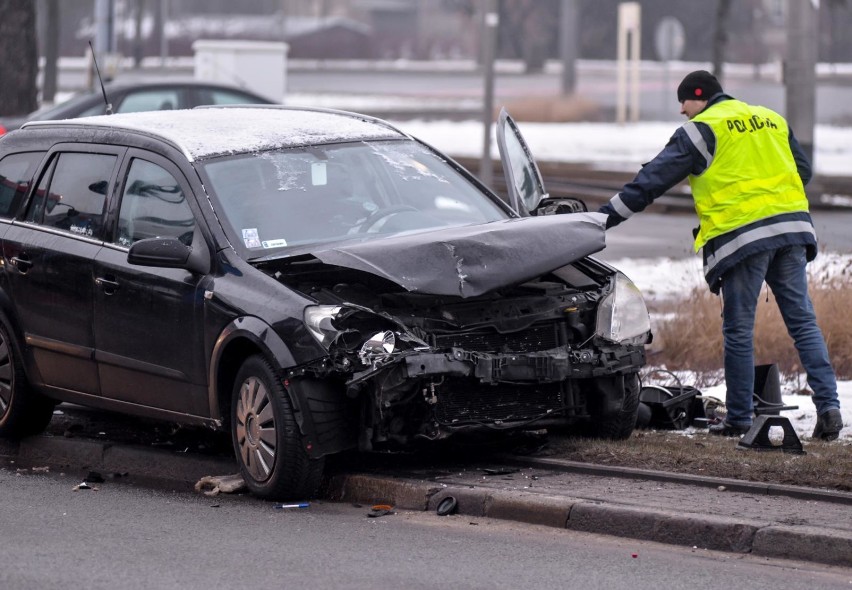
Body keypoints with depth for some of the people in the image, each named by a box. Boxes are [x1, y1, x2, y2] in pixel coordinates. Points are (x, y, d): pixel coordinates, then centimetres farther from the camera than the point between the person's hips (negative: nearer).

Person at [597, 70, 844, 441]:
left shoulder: (701, 130, 1)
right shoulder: (772, 120, 19)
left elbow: (652, 181, -2)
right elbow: (803, 170, 25)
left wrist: (606, 215, 0)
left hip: (742, 236, -5)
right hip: (791, 227, 5)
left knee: (739, 331, 3)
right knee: (803, 322, 5)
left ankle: (739, 419, 7)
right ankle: (828, 404, -6)